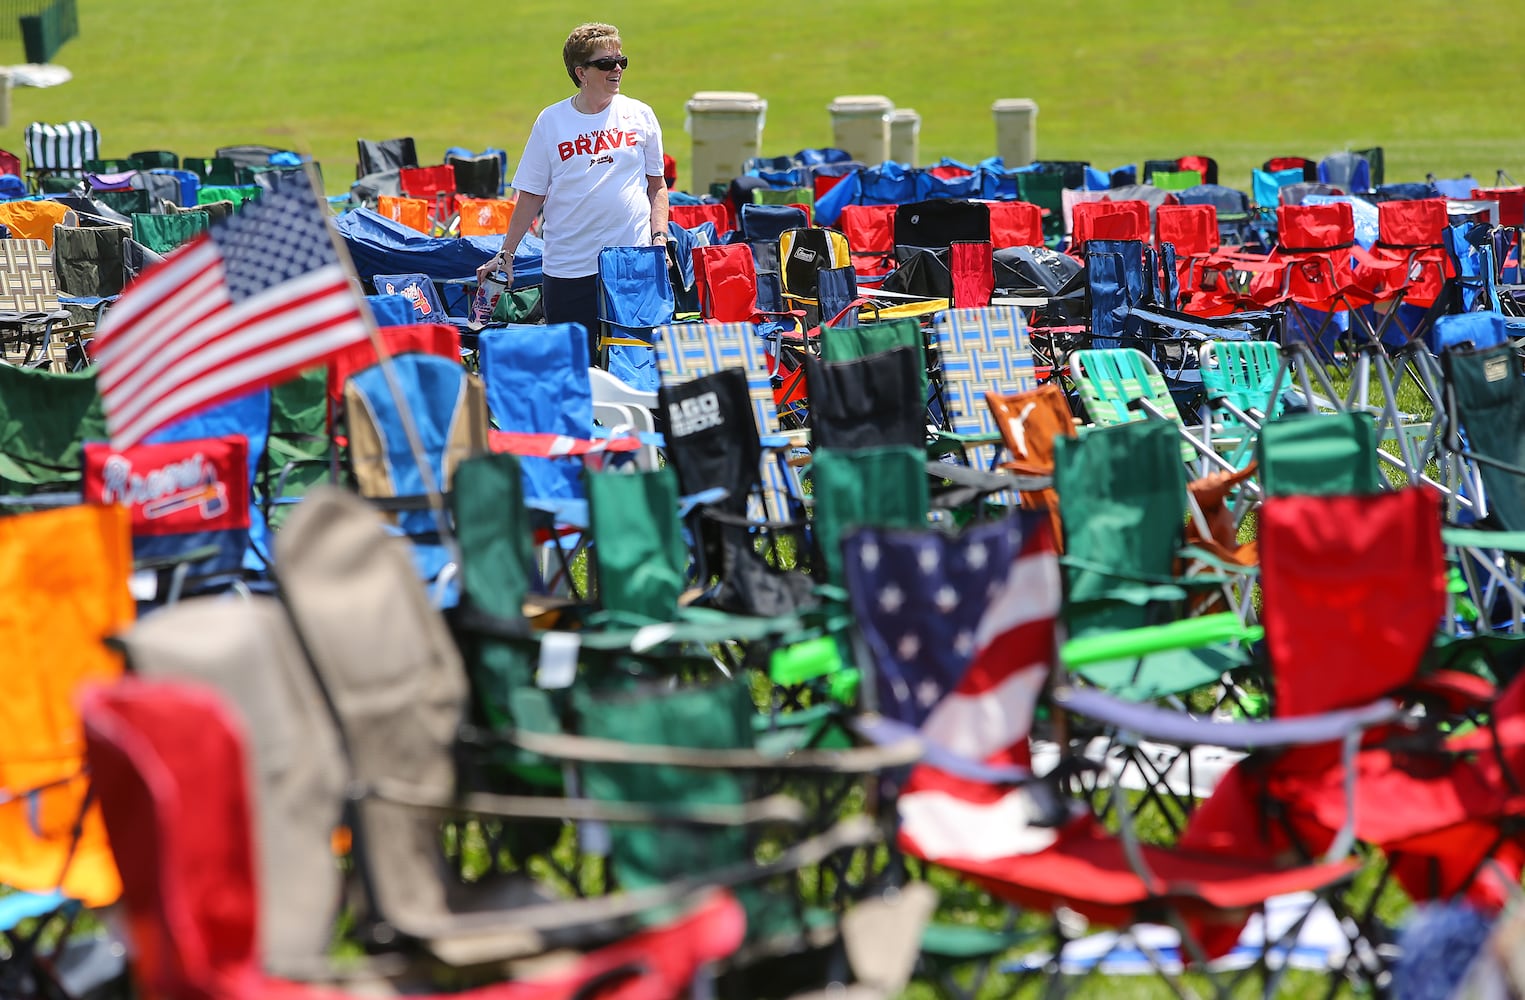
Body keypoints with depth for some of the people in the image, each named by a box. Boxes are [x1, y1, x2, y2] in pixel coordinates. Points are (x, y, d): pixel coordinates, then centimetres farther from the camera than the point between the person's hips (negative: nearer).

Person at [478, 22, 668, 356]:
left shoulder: (640, 116, 5)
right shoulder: (551, 121, 2)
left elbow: (656, 185, 13)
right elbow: (531, 196, 6)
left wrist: (659, 238, 0)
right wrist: (506, 255, 3)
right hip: (568, 267, -1)